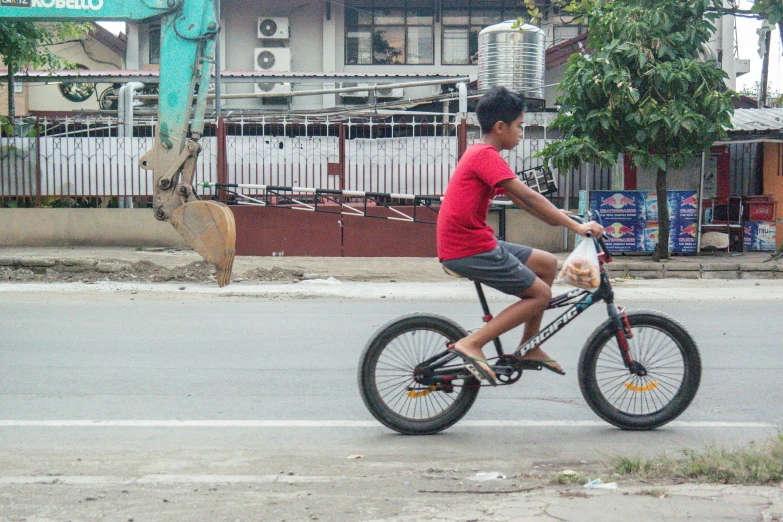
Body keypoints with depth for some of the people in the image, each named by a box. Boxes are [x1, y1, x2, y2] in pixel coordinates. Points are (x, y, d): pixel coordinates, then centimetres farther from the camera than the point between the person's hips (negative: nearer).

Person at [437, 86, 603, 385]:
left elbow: (518, 199, 22)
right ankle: (471, 345, -11)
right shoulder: (486, 155, -14)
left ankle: (529, 347, 20)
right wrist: (576, 226, -20)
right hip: (469, 251, -10)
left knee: (547, 264, 15)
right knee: (541, 294, -6)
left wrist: (560, 217, 18)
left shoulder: (479, 154, 18)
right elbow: (527, 197, -21)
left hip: (475, 242, 10)